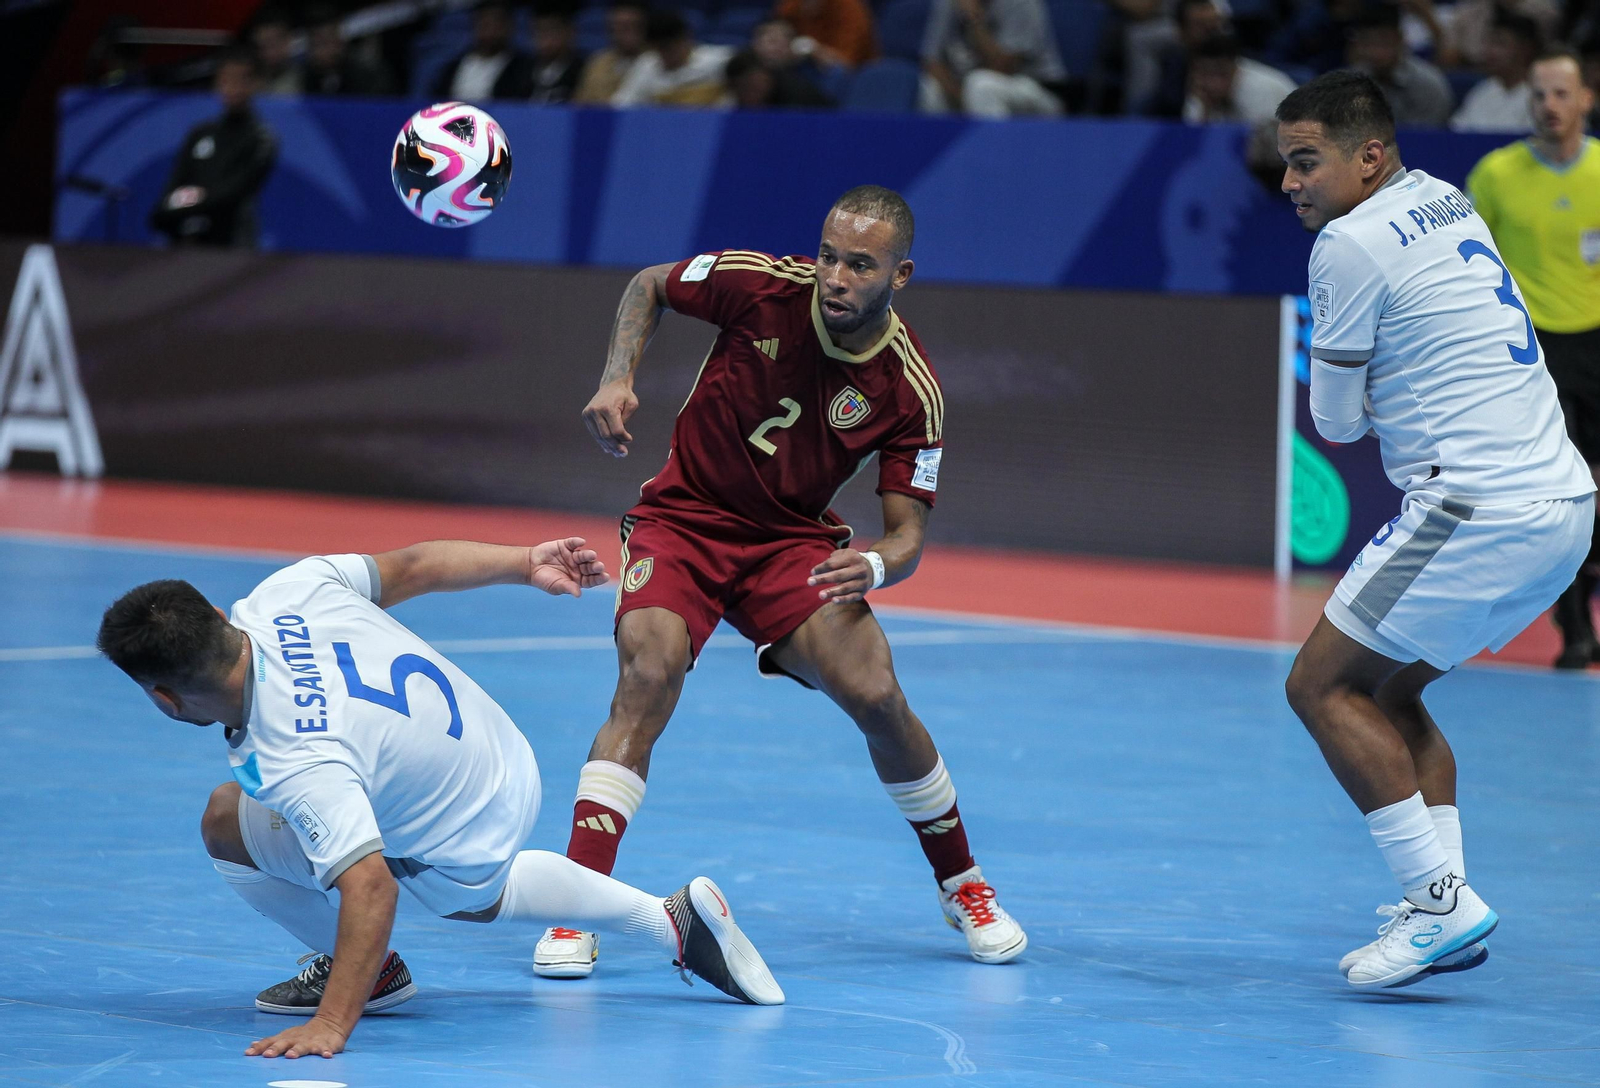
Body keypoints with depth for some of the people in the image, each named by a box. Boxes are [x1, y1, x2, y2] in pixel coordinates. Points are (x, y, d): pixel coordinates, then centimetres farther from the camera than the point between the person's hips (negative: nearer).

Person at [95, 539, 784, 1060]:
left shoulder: (294, 762, -39)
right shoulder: (283, 594, -18)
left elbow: (369, 885, -45)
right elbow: (410, 568, -5)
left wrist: (331, 1025, -49)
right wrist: (527, 564, 10)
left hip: (464, 849, -8)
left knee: (226, 824, -6)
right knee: (481, 898, 40)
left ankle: (359, 973, 11)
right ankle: (676, 919, 34)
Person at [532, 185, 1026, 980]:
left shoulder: (910, 391, -15)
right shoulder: (762, 286, -17)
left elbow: (907, 533, -11)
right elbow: (649, 287, 3)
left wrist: (876, 565, -35)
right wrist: (617, 378, -13)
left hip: (792, 542, 1)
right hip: (682, 521, -1)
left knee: (876, 695, -17)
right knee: (649, 670, -28)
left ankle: (962, 886, 9)